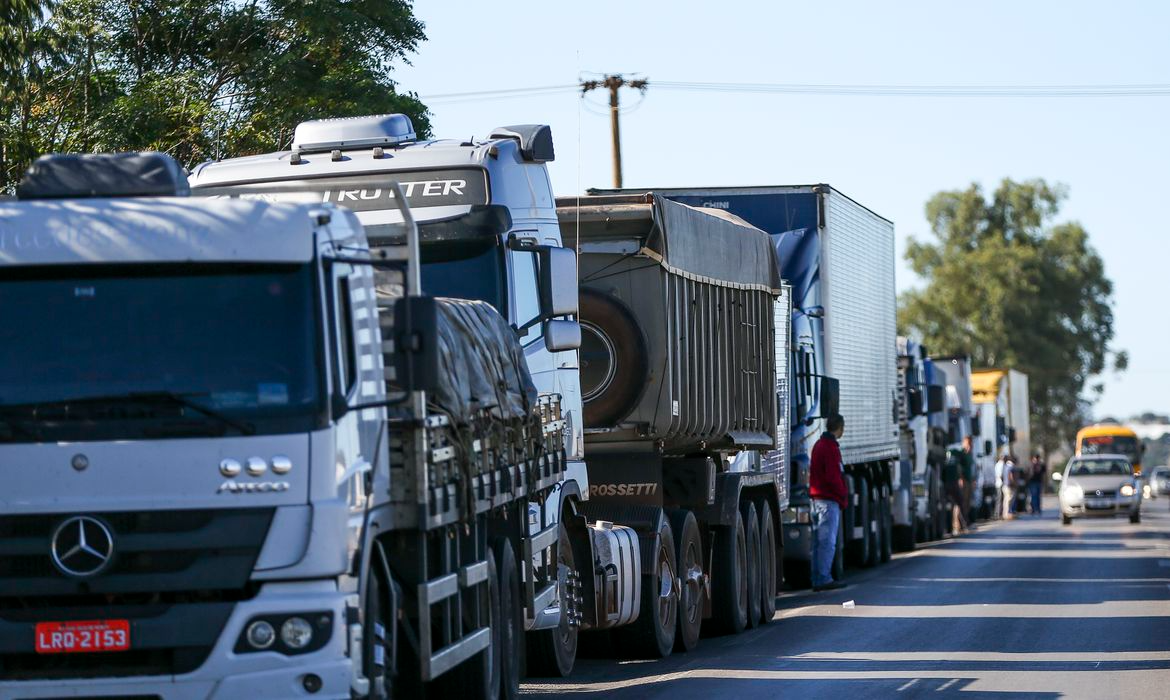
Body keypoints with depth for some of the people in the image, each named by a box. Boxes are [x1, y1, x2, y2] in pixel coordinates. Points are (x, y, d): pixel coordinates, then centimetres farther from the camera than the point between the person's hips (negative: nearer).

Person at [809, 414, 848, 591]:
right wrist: (843, 498, -8)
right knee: (828, 542, -9)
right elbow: (833, 477, -18)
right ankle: (823, 579, -11)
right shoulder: (831, 448, -13)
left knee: (818, 541, 10)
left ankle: (817, 580, 11)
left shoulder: (818, 445, 17)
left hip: (816, 497, 9)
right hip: (829, 500, -9)